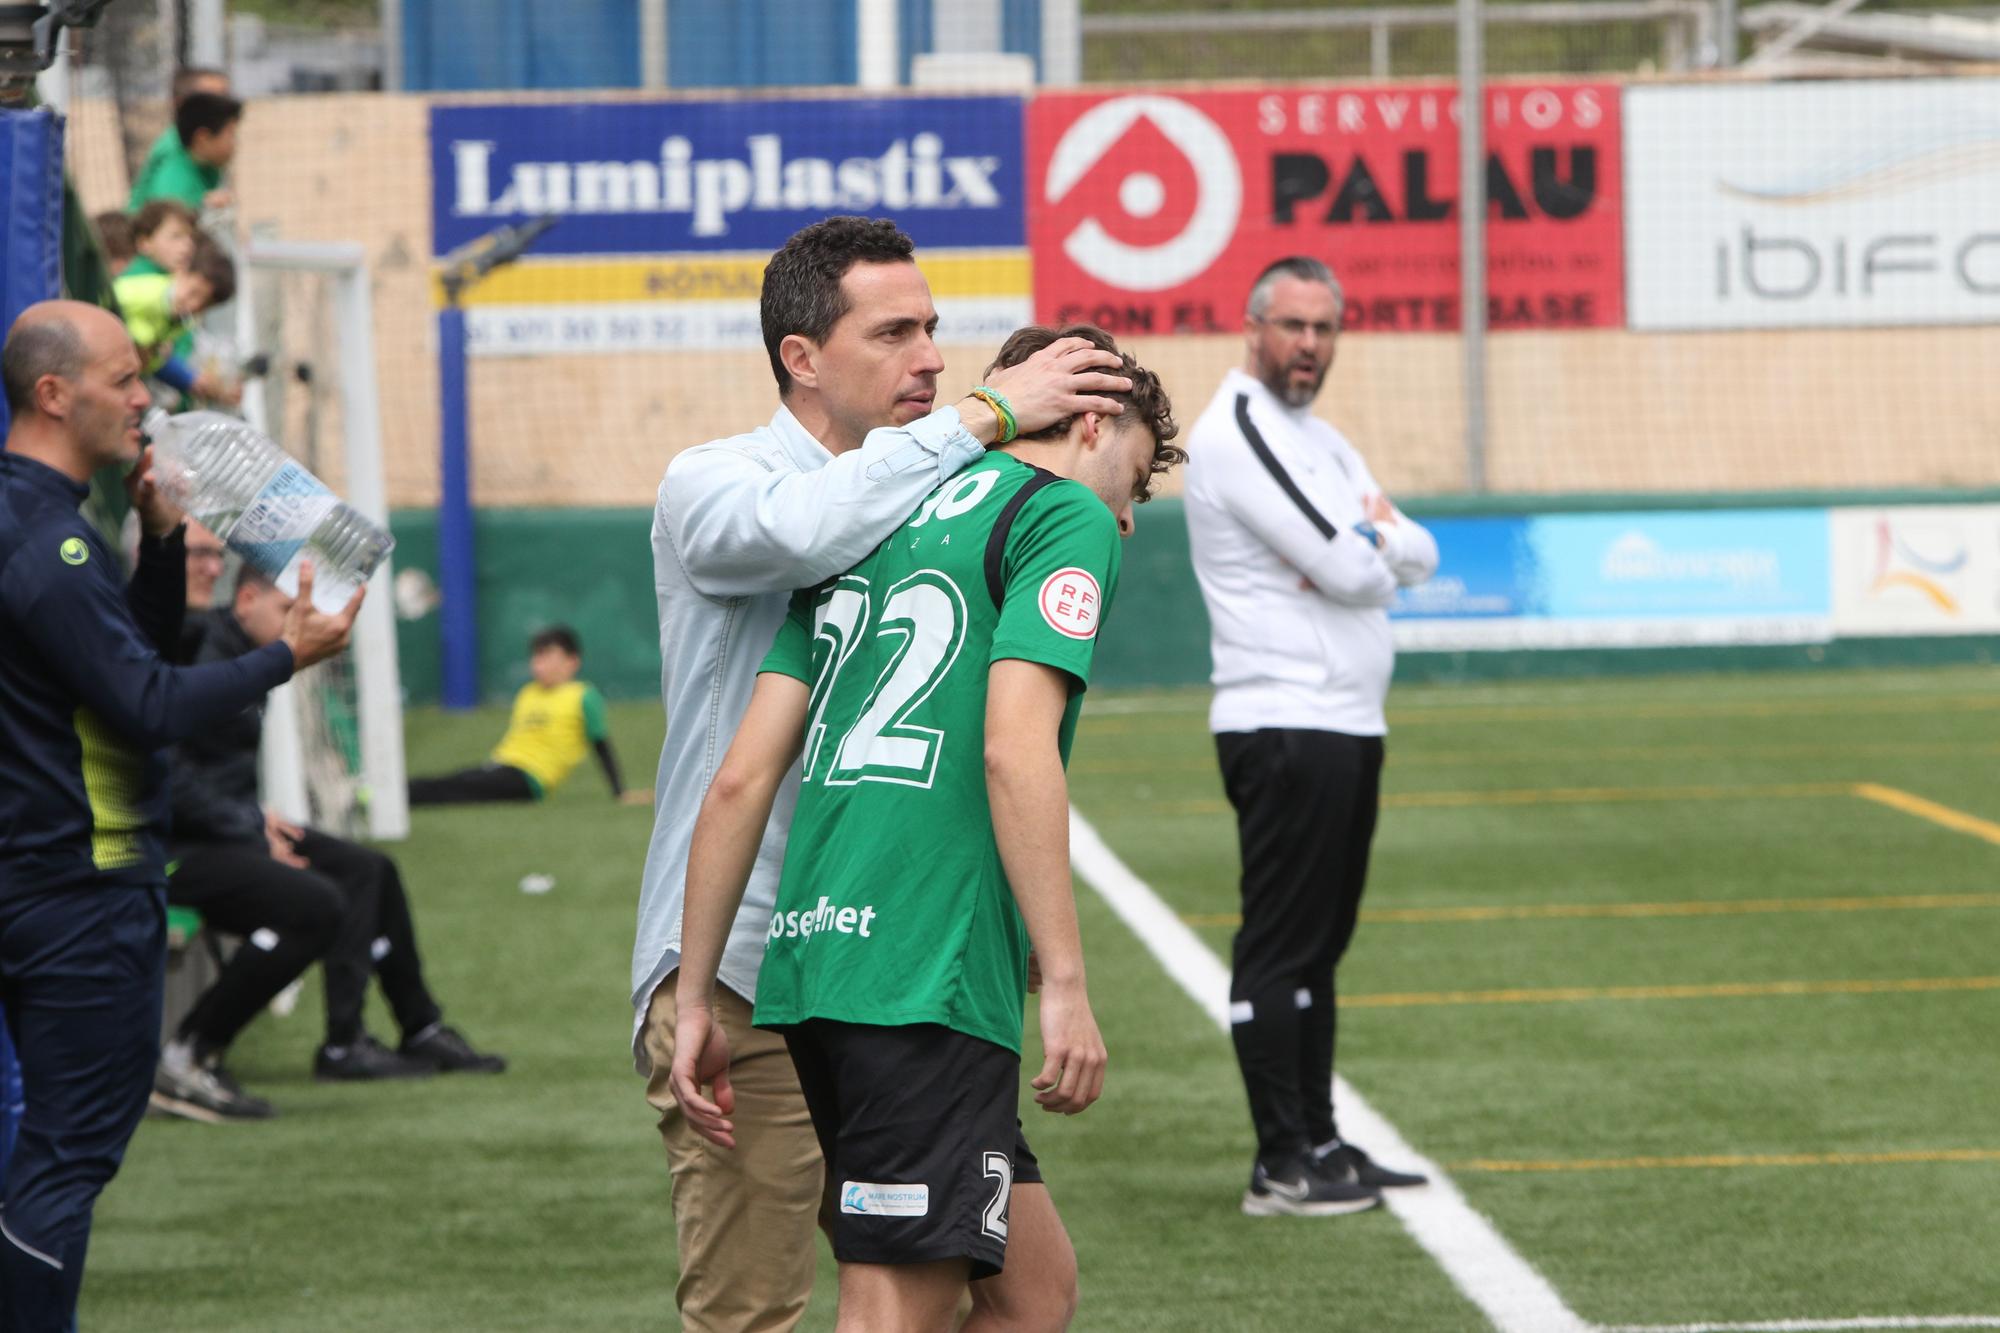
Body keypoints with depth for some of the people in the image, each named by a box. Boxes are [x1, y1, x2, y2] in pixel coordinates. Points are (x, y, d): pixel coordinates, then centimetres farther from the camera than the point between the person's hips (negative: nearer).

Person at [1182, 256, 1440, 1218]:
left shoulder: (1321, 443, 19)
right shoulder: (1238, 435, -12)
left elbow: (1418, 558, 11)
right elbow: (1351, 572, -19)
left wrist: (1363, 544, -9)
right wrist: (1376, 543, 3)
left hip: (1349, 728, 10)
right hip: (1286, 729, -10)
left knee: (1317, 948, 12)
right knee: (1280, 949, -8)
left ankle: (1318, 1146, 17)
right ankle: (1282, 1166, -7)